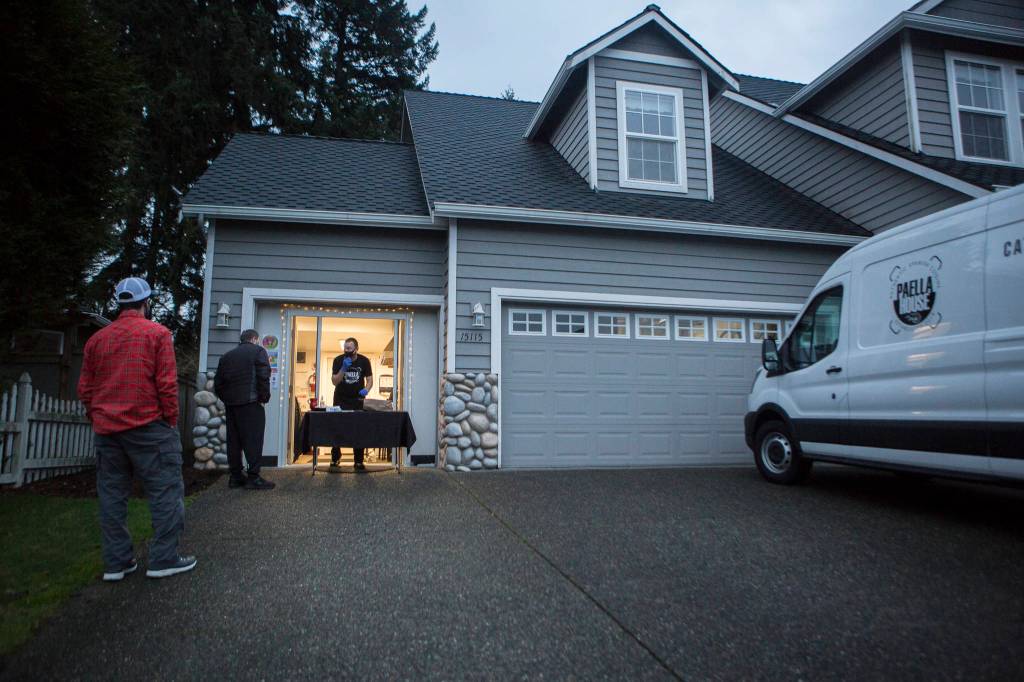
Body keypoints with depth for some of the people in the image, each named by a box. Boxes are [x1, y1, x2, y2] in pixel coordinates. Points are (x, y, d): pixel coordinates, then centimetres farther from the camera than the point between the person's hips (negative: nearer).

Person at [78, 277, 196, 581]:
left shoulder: (97, 338, 10)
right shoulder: (157, 333, -5)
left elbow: (85, 388, 11)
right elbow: (167, 383, -11)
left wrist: (99, 420, 20)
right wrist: (171, 420, -3)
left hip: (106, 429, 6)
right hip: (148, 426, -6)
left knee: (112, 495, 10)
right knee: (166, 490, 1)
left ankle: (116, 562, 14)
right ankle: (164, 559, 0)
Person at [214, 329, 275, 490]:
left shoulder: (227, 355, 18)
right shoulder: (258, 351, 0)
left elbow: (218, 382, 15)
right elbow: (263, 376, -12)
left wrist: (226, 399, 19)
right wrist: (264, 397, -5)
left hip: (230, 404, 6)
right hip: (250, 403, -6)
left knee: (233, 440, 10)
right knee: (253, 439, -5)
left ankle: (235, 477, 14)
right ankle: (253, 477, -6)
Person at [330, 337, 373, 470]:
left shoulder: (364, 361, -7)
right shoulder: (338, 360, -11)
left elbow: (370, 380, -3)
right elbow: (334, 382, -16)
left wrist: (366, 389, -24)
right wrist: (343, 368, -30)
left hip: (357, 399, 0)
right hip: (340, 399, 0)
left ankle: (358, 461, 5)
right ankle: (335, 458, 19)